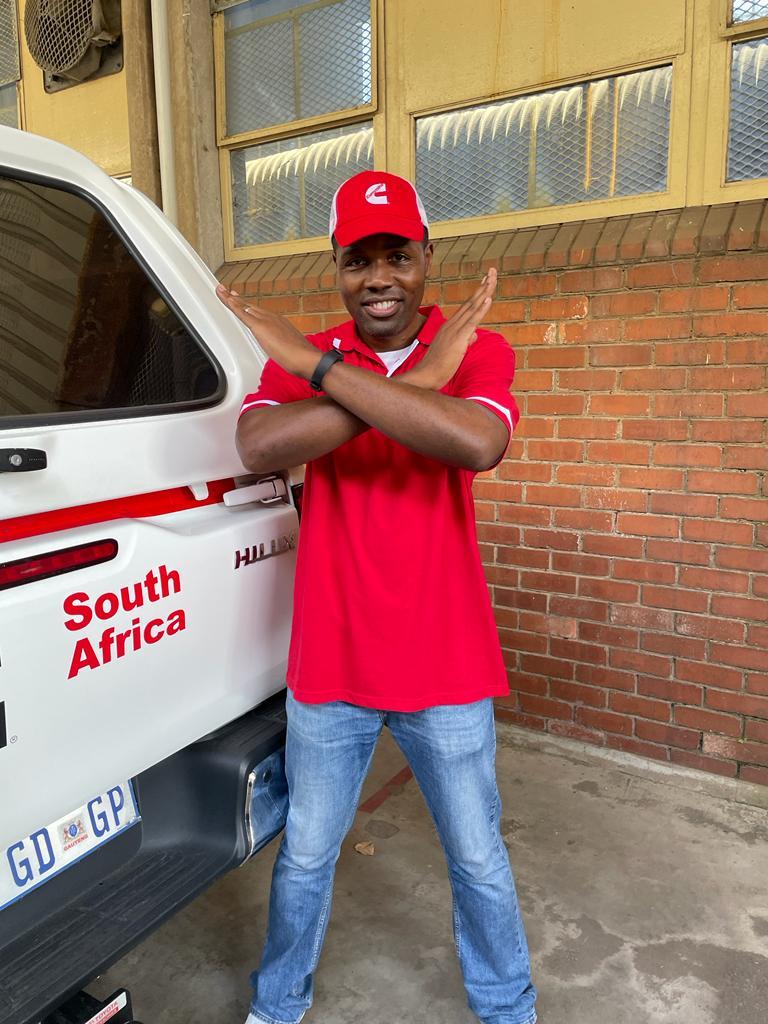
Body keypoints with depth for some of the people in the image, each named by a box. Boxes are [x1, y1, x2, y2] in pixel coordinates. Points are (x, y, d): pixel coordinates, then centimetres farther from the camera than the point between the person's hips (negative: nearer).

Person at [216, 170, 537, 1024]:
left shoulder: (477, 351, -5)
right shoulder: (302, 358, 0)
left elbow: (477, 444, -29)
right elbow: (258, 447, -23)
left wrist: (321, 367, -26)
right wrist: (415, 382, -26)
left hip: (445, 668, -1)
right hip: (329, 666, 2)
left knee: (478, 860, 17)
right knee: (305, 856, 19)